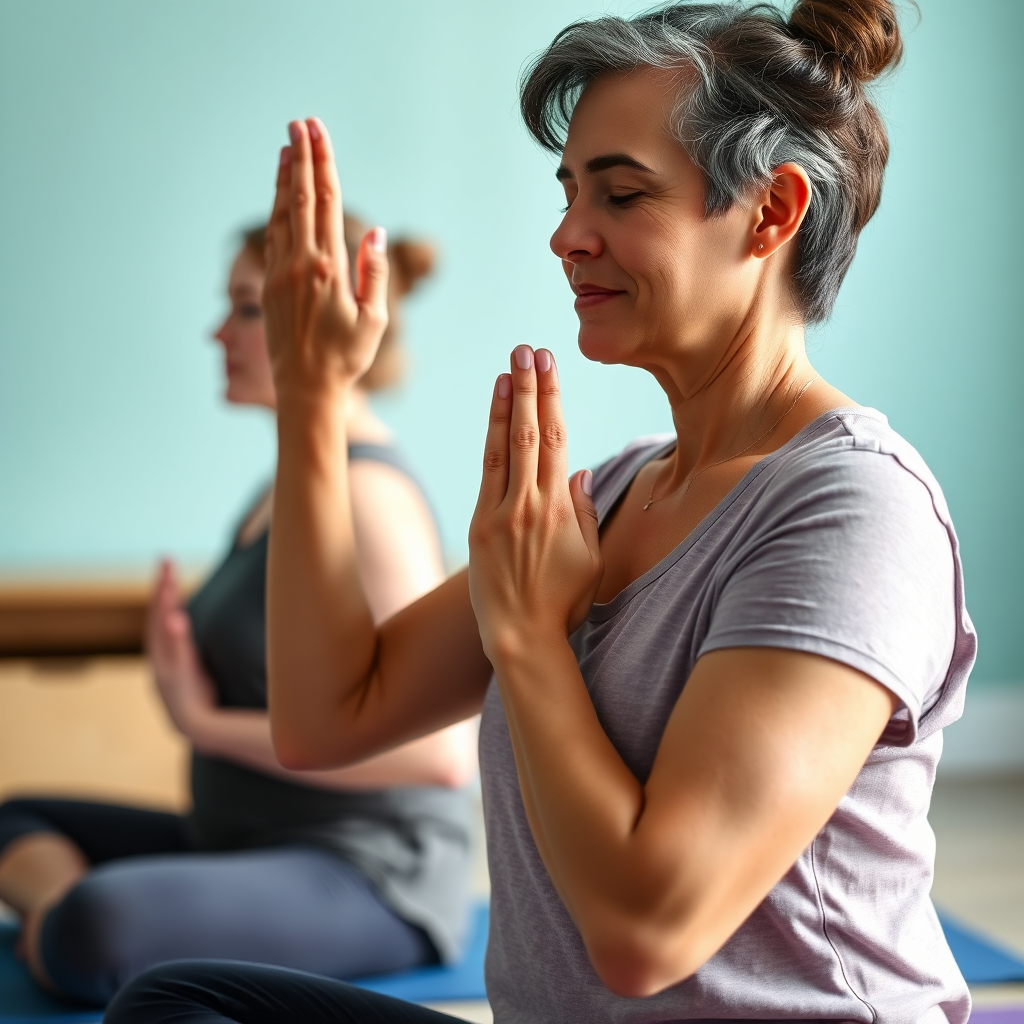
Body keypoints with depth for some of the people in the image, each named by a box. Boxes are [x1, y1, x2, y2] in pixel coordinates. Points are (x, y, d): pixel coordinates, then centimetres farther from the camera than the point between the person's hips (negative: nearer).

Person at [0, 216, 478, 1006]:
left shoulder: (367, 495, -17)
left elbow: (443, 750, -25)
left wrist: (207, 724, -17)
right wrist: (183, 676, 1)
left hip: (368, 875, -11)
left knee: (99, 926, -38)